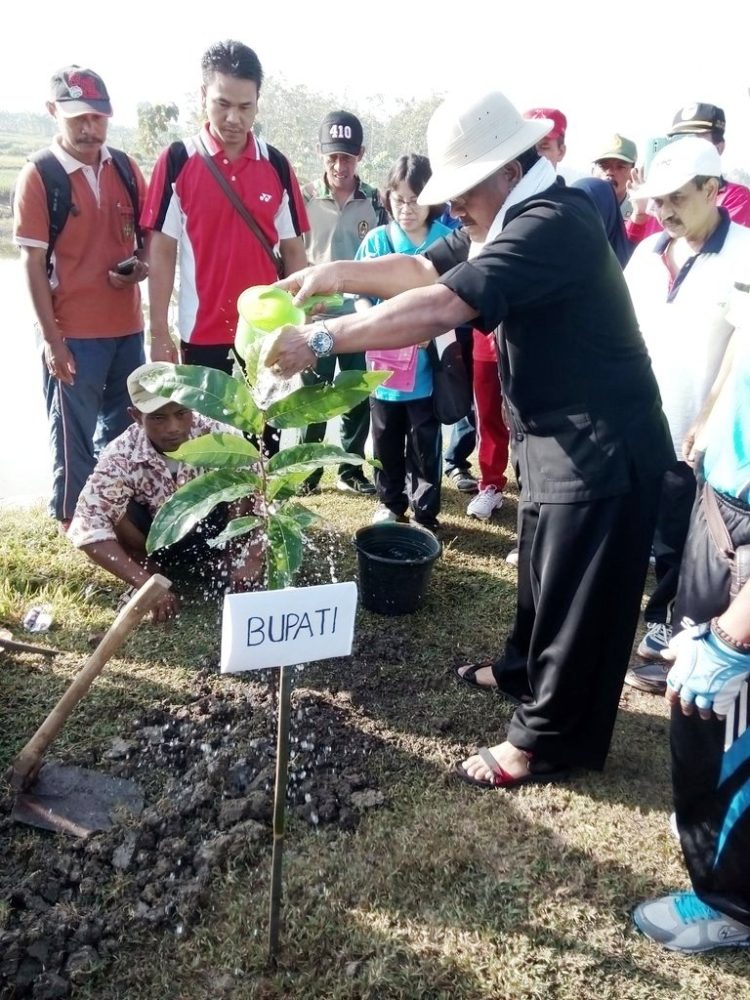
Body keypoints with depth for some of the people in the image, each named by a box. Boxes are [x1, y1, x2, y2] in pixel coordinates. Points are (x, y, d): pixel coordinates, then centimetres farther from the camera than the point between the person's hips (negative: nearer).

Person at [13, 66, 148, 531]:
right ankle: (72, 519, 21)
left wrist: (142, 266, -9)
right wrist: (51, 338, -14)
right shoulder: (39, 177, -9)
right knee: (75, 432, 6)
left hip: (128, 325, 5)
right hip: (73, 332, -5)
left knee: (125, 425, 18)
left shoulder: (126, 168, 4)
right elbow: (33, 262, -10)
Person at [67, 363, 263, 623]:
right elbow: (89, 528, -36)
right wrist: (147, 584, -44)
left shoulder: (214, 434, -27)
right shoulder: (120, 458, -29)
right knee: (115, 512, -30)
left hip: (208, 527, 1)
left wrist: (249, 555, -33)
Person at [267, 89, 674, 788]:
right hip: (556, 437, 10)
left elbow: (437, 309, -34)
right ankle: (530, 670, 47)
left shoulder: (551, 223, -25)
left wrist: (321, 339, -29)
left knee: (575, 597, 4)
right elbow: (425, 269, 11)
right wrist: (335, 274, -2)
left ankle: (546, 739, 20)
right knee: (544, 570, 25)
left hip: (600, 447, -10)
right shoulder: (513, 218, 8)